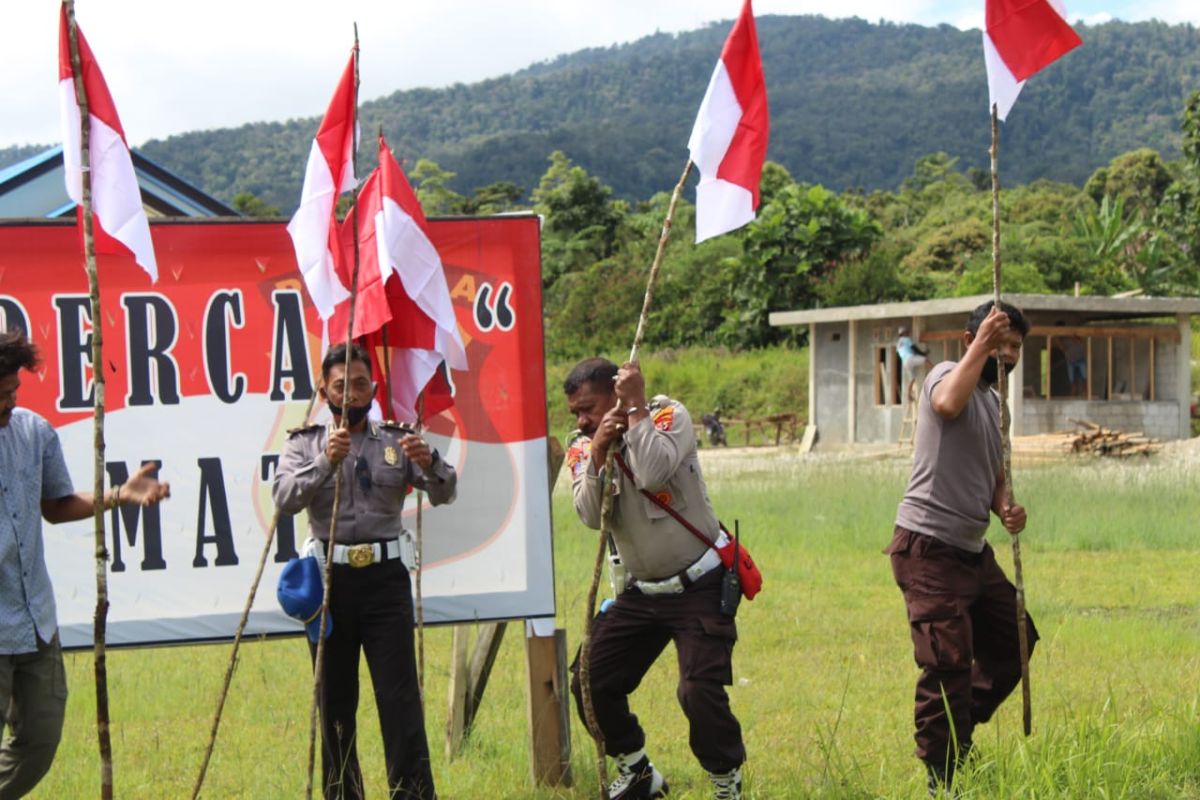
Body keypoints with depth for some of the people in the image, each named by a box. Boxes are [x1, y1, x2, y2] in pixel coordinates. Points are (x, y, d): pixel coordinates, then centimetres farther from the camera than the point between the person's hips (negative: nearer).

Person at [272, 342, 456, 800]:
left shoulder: (397, 441, 10)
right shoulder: (305, 444, 8)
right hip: (329, 579, 0)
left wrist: (430, 465, -23)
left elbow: (444, 494, -1)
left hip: (385, 578, 0)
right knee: (335, 701, 6)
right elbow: (285, 499, -10)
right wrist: (326, 462, -26)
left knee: (400, 697, -7)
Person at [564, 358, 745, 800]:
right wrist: (597, 454, -24)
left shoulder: (669, 416, -12)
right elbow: (590, 516, -14)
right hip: (641, 593, 6)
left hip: (700, 586, -6)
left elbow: (653, 473, -31)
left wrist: (635, 407, -24)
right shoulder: (582, 447, 1)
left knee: (699, 690, -20)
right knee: (590, 682, 3)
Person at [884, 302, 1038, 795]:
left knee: (1012, 641, 16)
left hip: (973, 550, 9)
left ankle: (958, 737, 29)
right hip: (929, 550, -9)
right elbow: (948, 404, -34)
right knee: (949, 664, -10)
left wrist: (1005, 507, 2)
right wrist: (979, 346, -26)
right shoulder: (947, 375, -9)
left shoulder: (996, 403, 17)